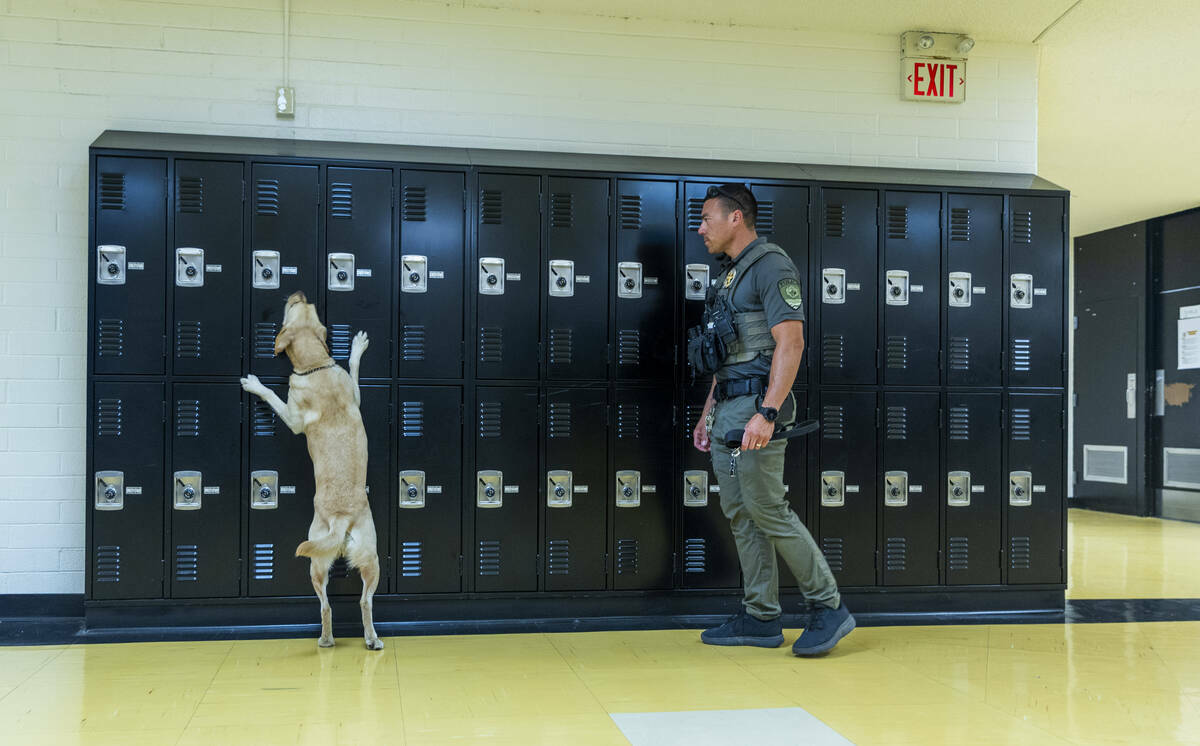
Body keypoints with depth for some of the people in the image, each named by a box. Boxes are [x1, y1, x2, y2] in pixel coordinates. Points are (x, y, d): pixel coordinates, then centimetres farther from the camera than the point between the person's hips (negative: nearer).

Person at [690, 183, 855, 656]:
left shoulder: (771, 267, -10)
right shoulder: (729, 274, 20)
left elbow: (790, 343, -19)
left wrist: (766, 413, -27)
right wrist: (708, 413, 23)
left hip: (757, 405, -10)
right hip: (727, 408, 10)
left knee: (767, 510, -9)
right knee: (740, 514, 9)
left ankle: (828, 608, 3)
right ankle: (761, 619, 15)